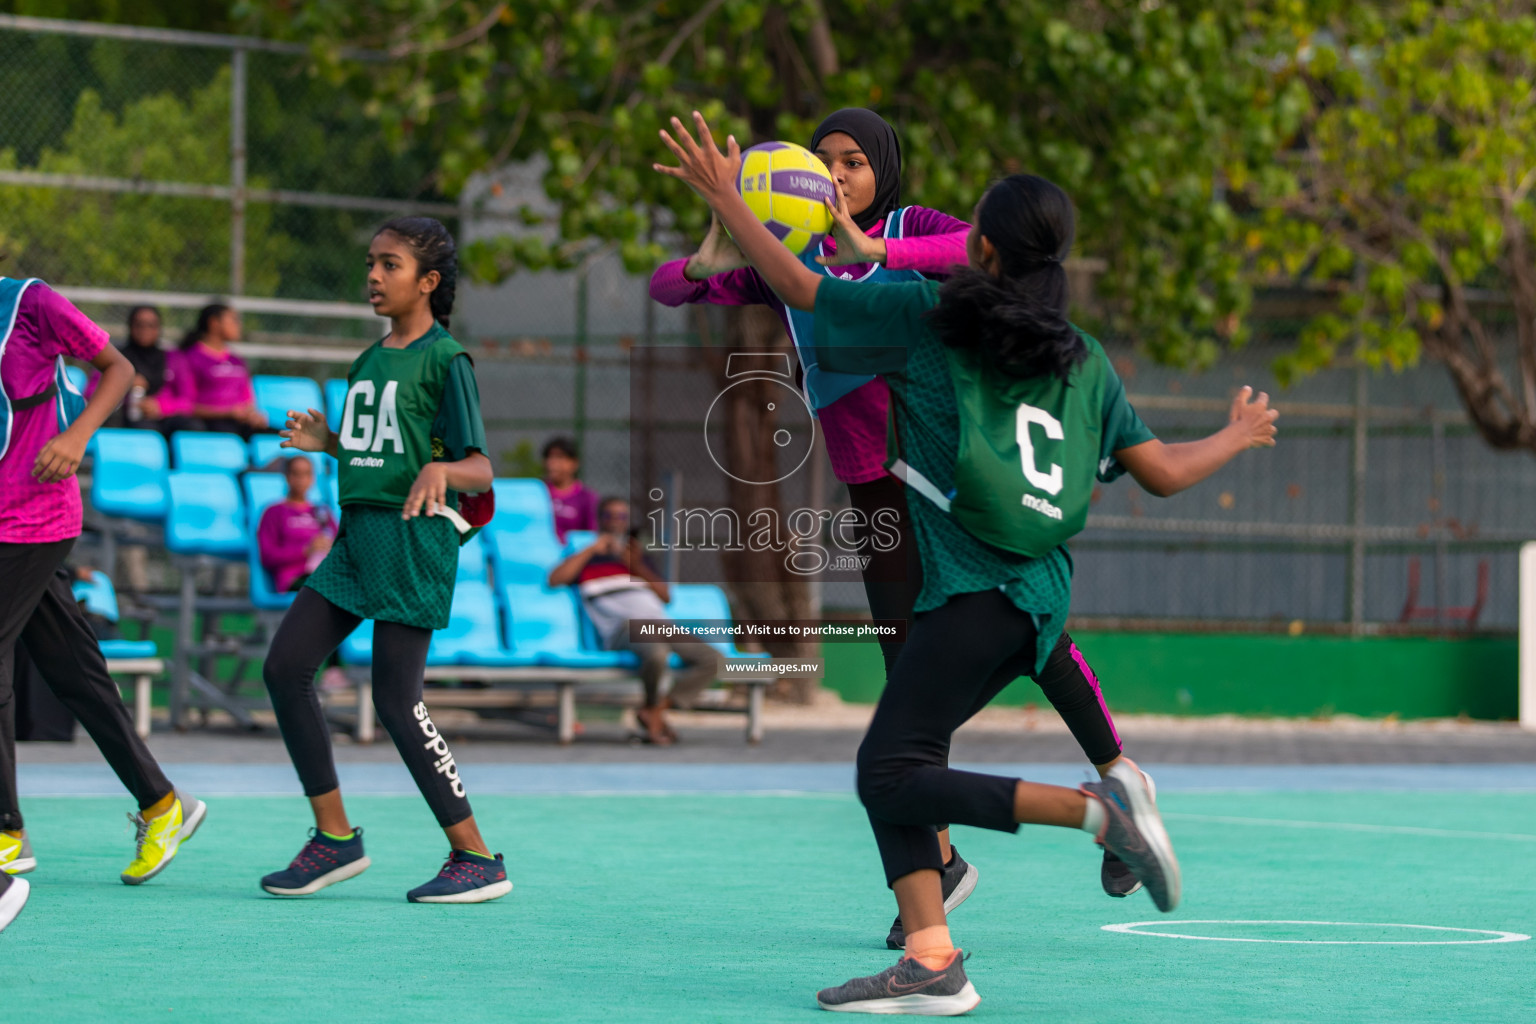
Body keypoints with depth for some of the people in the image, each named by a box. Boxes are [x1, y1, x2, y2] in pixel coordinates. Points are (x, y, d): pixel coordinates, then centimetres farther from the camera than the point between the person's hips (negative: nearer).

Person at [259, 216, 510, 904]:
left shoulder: (446, 360, -7)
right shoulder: (368, 362, 17)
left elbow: (479, 472, -11)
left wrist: (440, 469, -32)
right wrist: (328, 443, 8)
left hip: (414, 539, -8)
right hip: (357, 534, 8)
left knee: (396, 700, -10)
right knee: (285, 667, -1)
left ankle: (477, 859, -1)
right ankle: (335, 836, 8)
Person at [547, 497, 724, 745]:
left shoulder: (638, 556, 34)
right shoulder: (587, 558, 22)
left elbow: (666, 596, 21)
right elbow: (555, 579, 2)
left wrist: (637, 567, 7)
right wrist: (592, 549, 4)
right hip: (622, 628, -5)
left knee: (714, 660, -18)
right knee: (658, 653, -40)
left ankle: (655, 711, -14)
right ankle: (652, 705, -11)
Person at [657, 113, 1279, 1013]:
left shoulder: (927, 318, 0)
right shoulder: (1083, 361, 14)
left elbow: (799, 287, 3)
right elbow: (1165, 472, 14)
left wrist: (726, 199, 15)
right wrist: (1240, 438, 34)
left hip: (980, 593, -8)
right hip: (1035, 597, 8)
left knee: (893, 775, -11)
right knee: (894, 768, 9)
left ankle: (1101, 807, -18)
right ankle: (931, 963, -1)